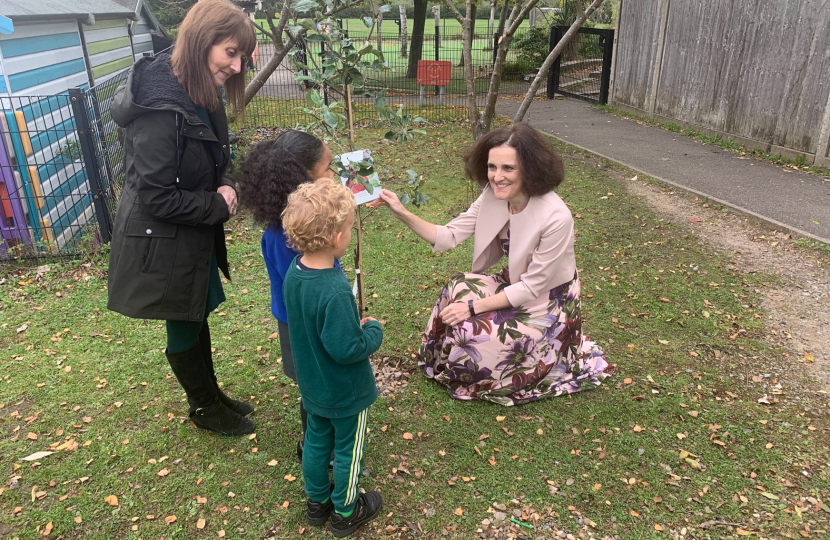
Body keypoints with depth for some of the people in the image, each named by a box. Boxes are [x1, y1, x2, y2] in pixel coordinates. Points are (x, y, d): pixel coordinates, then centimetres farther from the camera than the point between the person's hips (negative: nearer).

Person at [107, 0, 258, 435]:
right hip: (163, 245, -8)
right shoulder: (160, 108, -29)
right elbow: (156, 198, -26)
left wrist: (225, 187, -7)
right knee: (184, 330, 13)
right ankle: (205, 408, 36)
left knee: (197, 319, 23)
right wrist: (218, 206, -17)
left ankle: (210, 395, 44)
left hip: (194, 236, 9)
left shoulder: (201, 95, 0)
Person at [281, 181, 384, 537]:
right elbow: (346, 349, -31)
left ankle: (317, 502, 47)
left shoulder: (294, 272, -11)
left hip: (313, 386, 7)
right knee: (347, 451, 16)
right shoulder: (335, 292, -37)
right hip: (346, 393, -7)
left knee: (316, 441, 25)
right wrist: (374, 332, -14)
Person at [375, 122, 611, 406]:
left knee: (471, 332, -18)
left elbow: (532, 287, -25)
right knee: (457, 290, -16)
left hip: (548, 303, -6)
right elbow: (449, 236, -11)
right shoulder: (493, 196, -13)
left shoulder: (556, 218, -32)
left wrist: (474, 306, -25)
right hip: (515, 285, 6)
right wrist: (404, 214, -24)